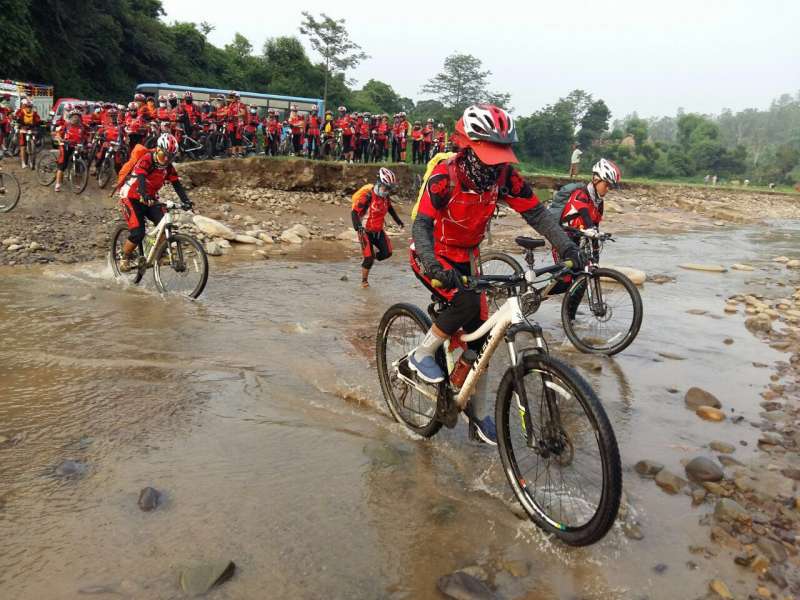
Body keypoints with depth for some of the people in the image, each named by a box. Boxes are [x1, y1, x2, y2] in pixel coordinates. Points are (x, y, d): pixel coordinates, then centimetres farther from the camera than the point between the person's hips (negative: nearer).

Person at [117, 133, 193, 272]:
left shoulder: (168, 167, -4)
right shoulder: (146, 160, -22)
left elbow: (177, 184, -10)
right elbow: (141, 179, -37)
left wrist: (186, 200, -26)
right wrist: (145, 196, -55)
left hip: (150, 199, 6)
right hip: (131, 198, -6)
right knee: (138, 233, -16)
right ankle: (124, 259, 7)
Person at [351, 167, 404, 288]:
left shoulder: (386, 196, -4)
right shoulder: (367, 196, -24)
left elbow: (390, 208, 18)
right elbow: (354, 212, -24)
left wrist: (398, 221, 19)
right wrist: (358, 228, -36)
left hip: (378, 231, 6)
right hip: (366, 231, -6)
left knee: (387, 253, -4)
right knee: (369, 258, -10)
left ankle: (371, 256, 26)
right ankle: (364, 280, 13)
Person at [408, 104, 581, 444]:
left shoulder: (504, 176, -14)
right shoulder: (444, 177, -27)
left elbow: (536, 212, -14)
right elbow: (422, 226, -34)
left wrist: (567, 247, -29)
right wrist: (435, 267, -52)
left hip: (465, 257, 5)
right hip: (432, 256, -5)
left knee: (479, 333, 2)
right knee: (468, 302, -32)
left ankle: (480, 414, 16)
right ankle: (422, 354, -7)